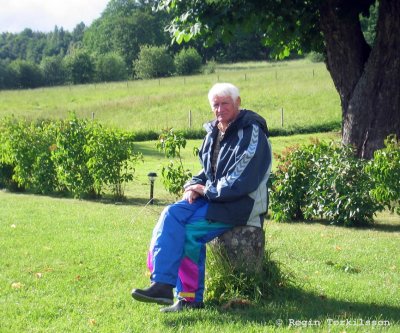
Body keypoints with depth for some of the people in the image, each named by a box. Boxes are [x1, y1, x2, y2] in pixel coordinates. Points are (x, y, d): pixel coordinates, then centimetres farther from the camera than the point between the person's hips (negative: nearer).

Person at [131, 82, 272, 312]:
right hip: (212, 197, 8)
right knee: (171, 215, -16)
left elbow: (240, 182, -18)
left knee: (189, 231, -24)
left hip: (241, 204, -8)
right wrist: (194, 185, 2)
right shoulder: (214, 133, 14)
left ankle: (191, 297, -15)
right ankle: (162, 283, -20)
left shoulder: (251, 133, -11)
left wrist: (206, 190, -12)